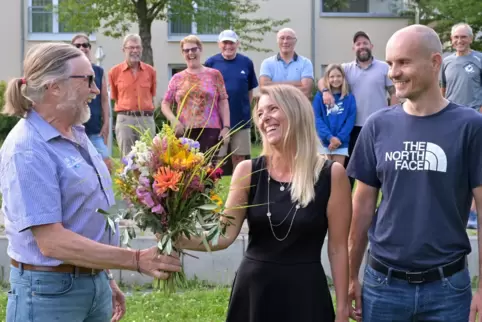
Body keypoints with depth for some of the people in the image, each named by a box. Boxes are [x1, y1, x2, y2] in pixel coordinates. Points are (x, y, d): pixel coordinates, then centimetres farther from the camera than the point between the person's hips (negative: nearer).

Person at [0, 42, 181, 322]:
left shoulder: (76, 134, 7)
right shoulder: (27, 150, -19)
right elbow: (51, 241, -25)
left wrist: (105, 278, 17)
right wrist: (136, 260, -26)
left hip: (95, 285, 8)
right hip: (50, 292, -8)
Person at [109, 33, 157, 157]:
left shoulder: (150, 71, 6)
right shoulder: (115, 72, 1)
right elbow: (114, 97, 11)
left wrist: (146, 111, 12)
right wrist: (127, 110, 10)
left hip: (147, 119, 1)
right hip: (125, 119, -1)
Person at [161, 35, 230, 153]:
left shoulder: (214, 74, 9)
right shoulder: (177, 78, 14)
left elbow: (223, 102, 7)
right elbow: (165, 104, 13)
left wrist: (226, 127, -2)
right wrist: (173, 120, -6)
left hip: (210, 130, -1)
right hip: (184, 132, 2)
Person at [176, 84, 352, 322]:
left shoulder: (331, 174, -7)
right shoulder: (248, 171, -1)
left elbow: (338, 248, -5)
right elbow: (224, 235, -7)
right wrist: (180, 239, -24)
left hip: (305, 292, -2)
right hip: (252, 289, 3)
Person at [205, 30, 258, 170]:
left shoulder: (246, 63, 1)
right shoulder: (211, 62, -3)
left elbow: (250, 90, 10)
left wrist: (246, 109, 7)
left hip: (241, 118, 2)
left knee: (239, 156, 9)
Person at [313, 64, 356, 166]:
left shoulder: (349, 98, 6)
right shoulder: (319, 96, 4)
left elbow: (351, 120, -1)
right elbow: (316, 118, -5)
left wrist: (339, 138, -14)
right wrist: (329, 137, -17)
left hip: (341, 142, 1)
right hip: (323, 141, -1)